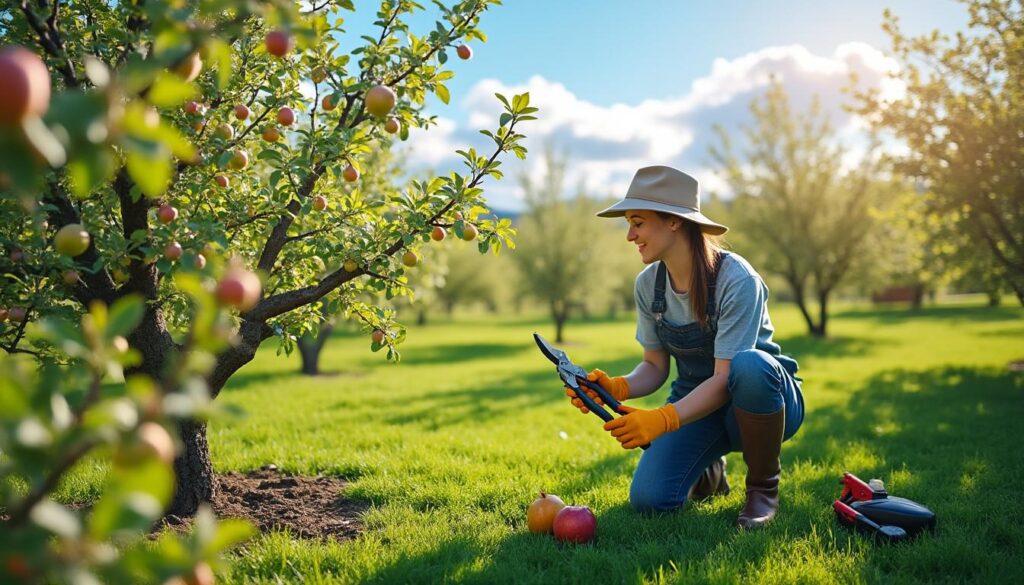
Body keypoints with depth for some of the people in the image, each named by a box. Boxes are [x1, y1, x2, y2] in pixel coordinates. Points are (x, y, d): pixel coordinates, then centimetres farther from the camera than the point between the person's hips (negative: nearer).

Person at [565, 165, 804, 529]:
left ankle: (763, 487, -14)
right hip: (696, 404, 4)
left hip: (766, 399, -4)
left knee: (750, 364, -41)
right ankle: (708, 471, 16)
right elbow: (655, 367, 1)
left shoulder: (737, 279, -23)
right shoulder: (648, 284, -4)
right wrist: (617, 387, -21)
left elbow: (724, 378, -28)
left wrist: (662, 420, -41)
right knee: (648, 499, -22)